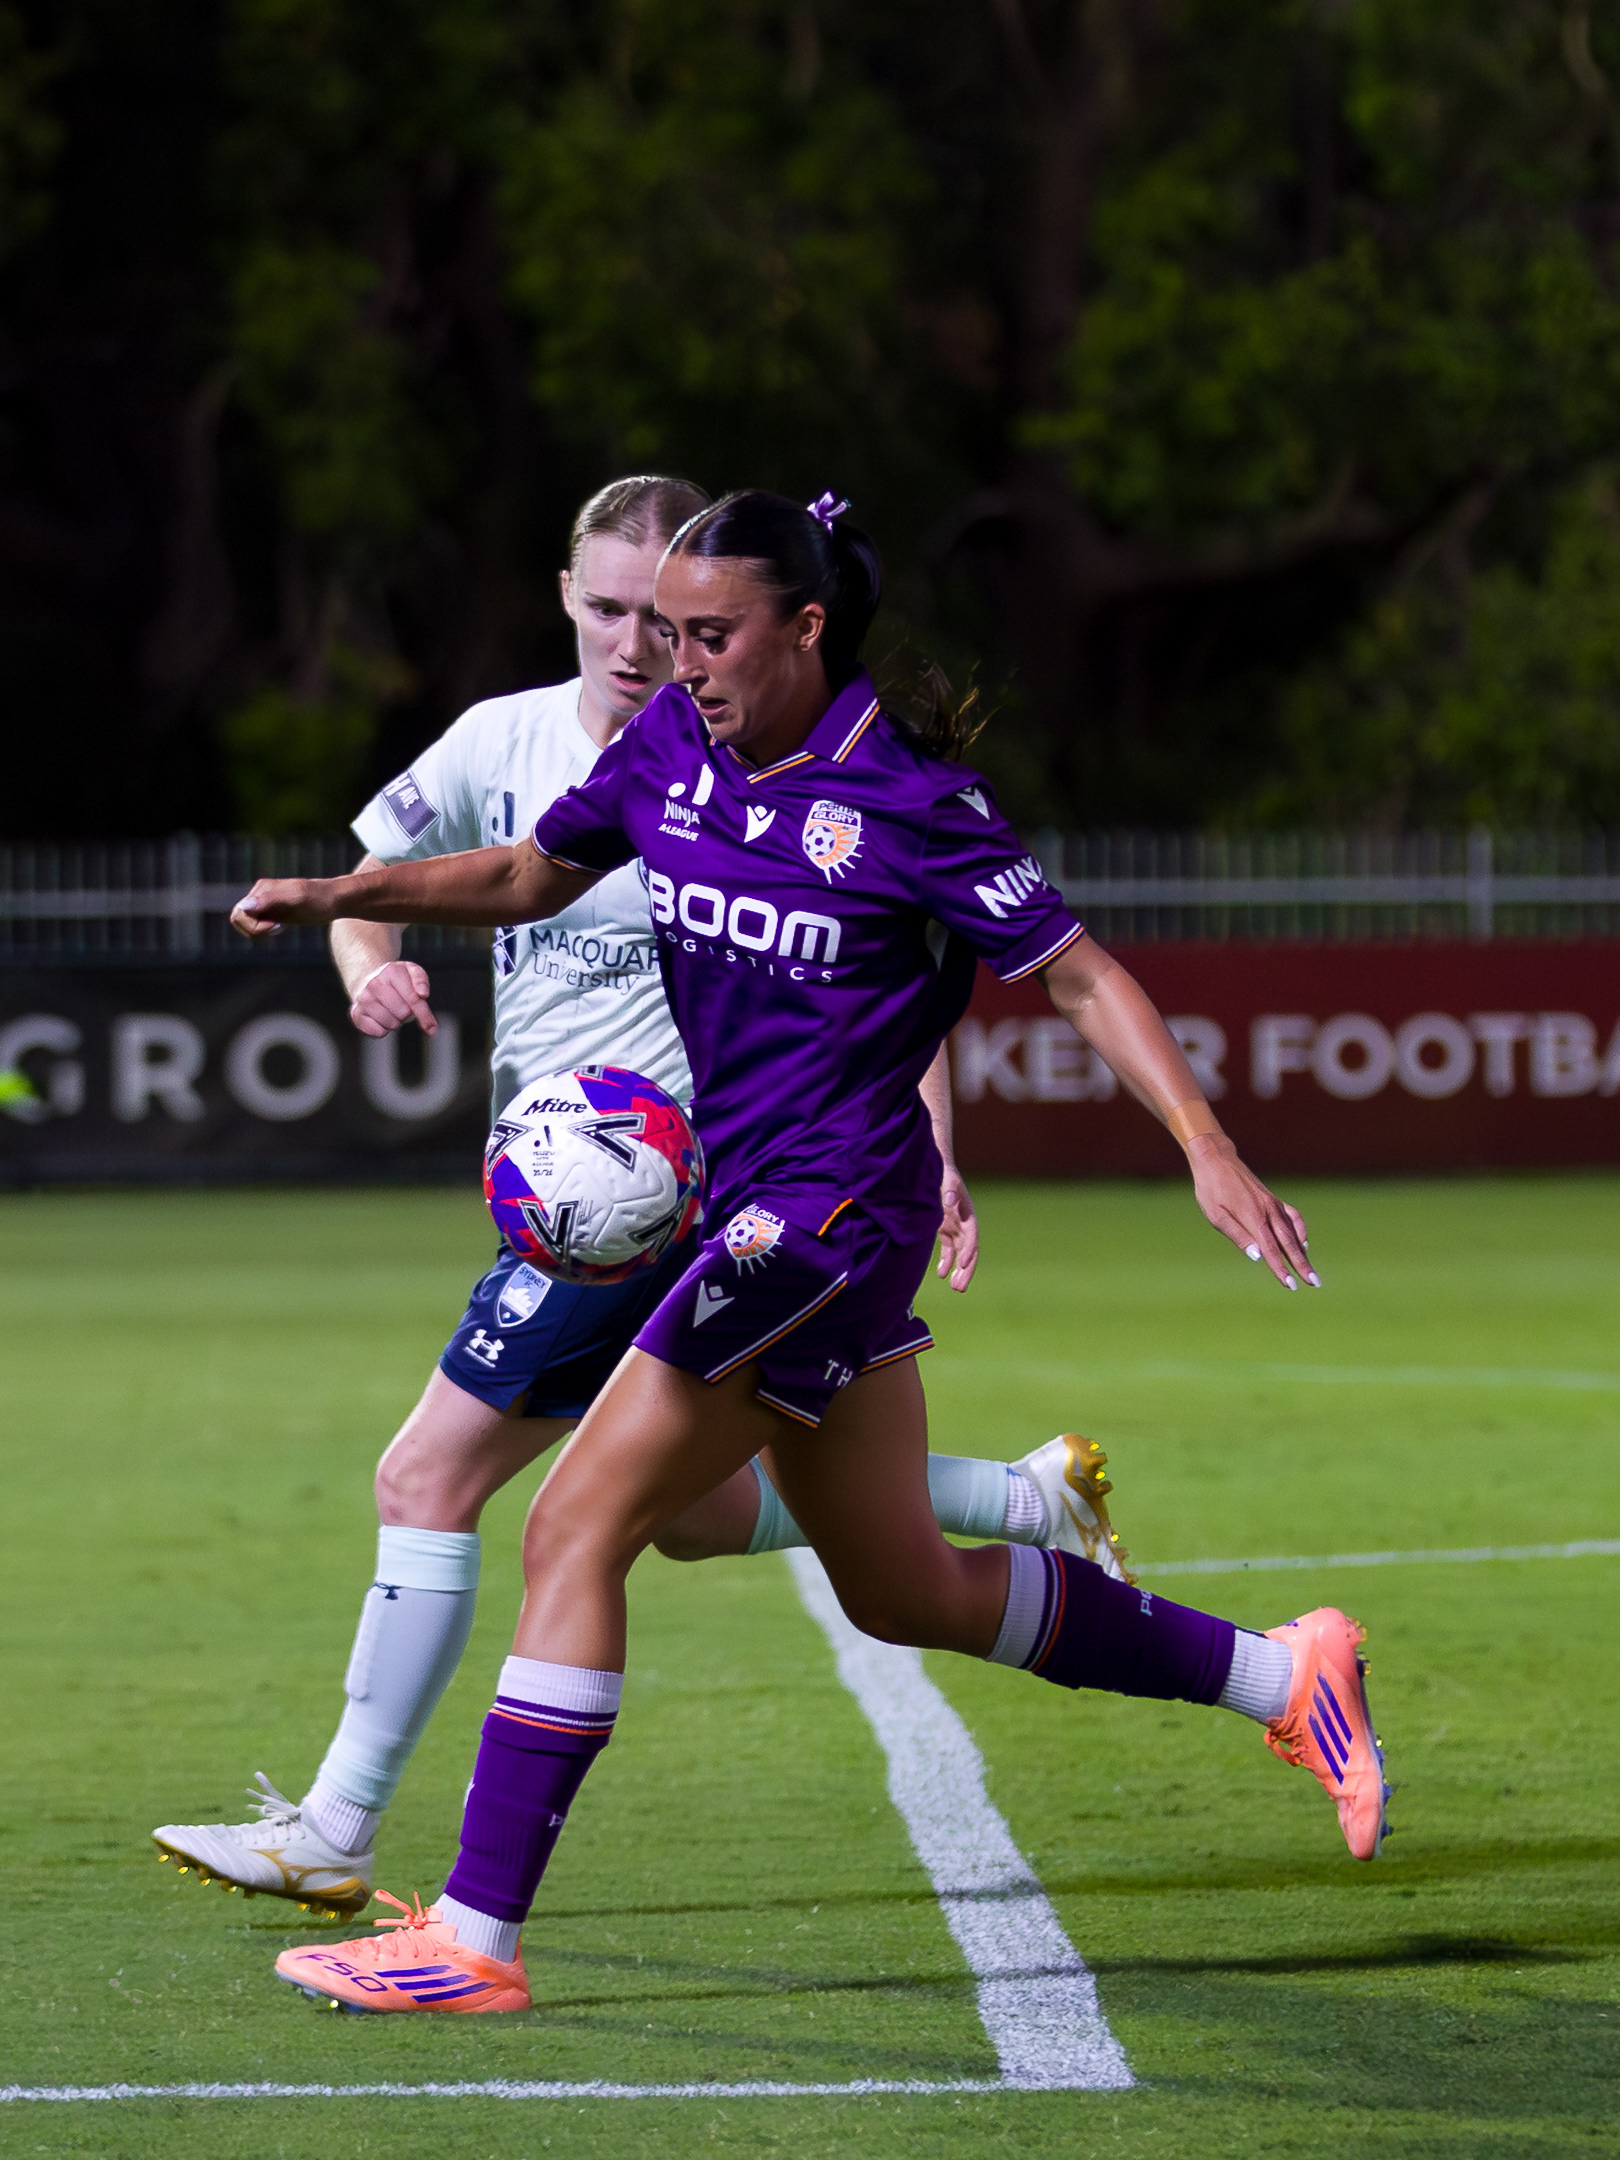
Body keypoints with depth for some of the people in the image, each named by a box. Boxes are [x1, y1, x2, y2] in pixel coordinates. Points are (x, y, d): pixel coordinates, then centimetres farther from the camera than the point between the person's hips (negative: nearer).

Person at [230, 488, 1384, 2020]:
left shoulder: (912, 801, -14)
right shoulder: (672, 745, 5)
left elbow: (1077, 976, -10)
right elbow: (530, 875, 20)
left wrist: (1207, 1146, -20)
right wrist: (341, 897, 6)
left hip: (832, 1215, -8)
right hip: (756, 1207, 8)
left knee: (574, 1531, -13)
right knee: (908, 1593, 18)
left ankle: (473, 1937, -10)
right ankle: (1281, 1676, 33)